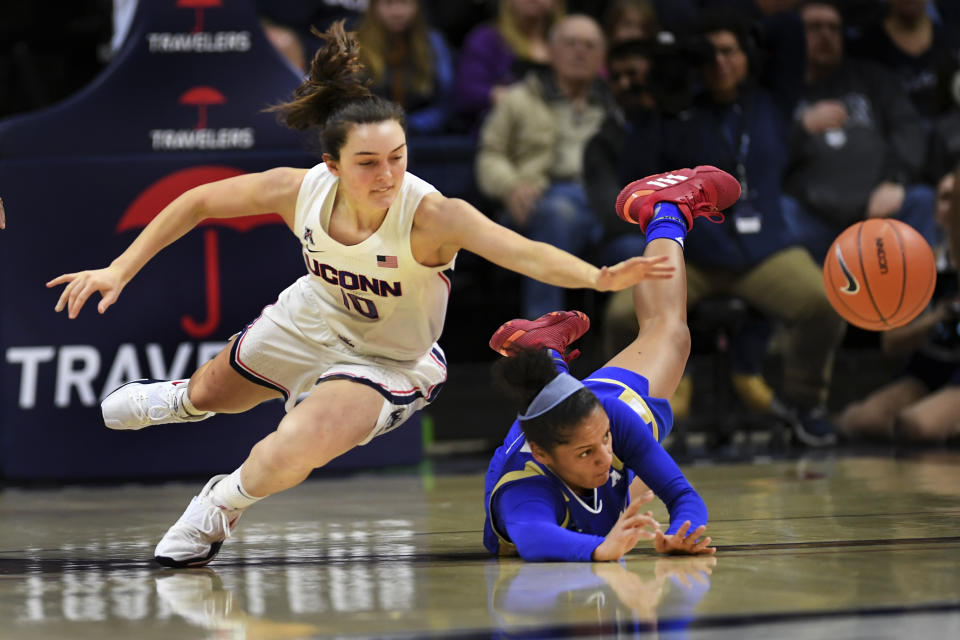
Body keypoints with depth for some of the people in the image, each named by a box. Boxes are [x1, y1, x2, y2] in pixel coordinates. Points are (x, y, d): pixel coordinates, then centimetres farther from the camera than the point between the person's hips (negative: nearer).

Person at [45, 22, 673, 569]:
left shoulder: (431, 216, -40)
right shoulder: (299, 190, -29)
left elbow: (524, 252, -54)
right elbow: (198, 203, -12)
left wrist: (598, 277, -72)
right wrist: (120, 269, -13)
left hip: (387, 362, -4)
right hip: (312, 322, 4)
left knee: (299, 445, -31)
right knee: (212, 393, 30)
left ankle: (219, 508, 5)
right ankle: (179, 399, 72)